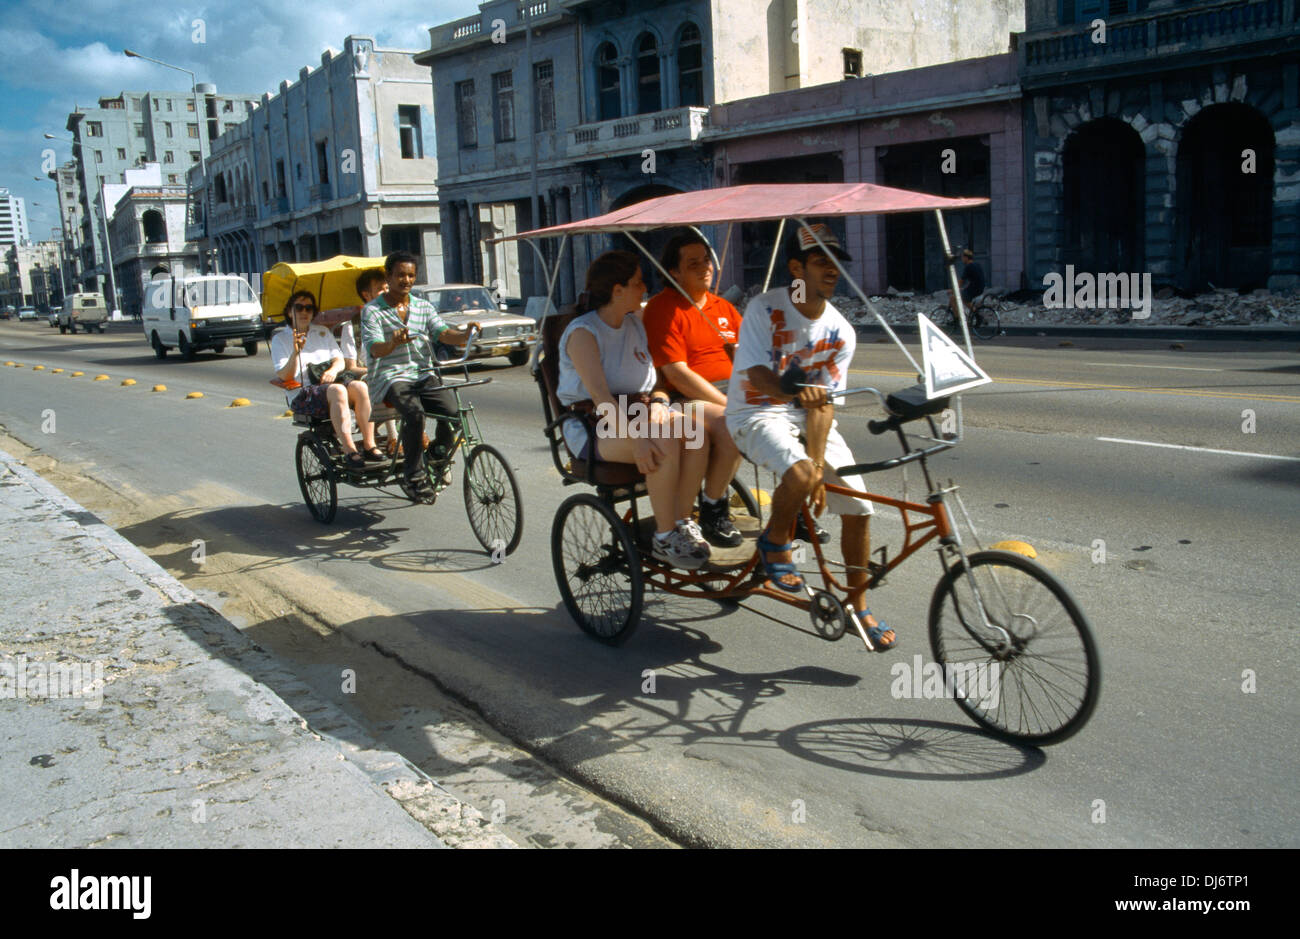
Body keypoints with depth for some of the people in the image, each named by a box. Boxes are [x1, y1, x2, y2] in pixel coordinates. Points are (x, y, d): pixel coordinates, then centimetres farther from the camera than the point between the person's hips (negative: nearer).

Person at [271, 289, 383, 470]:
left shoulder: (322, 332, 23)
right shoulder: (280, 338, 8)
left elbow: (339, 360, 16)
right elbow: (284, 376, -4)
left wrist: (334, 370, -8)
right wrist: (296, 352, -22)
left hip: (330, 382, 5)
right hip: (302, 395, -5)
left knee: (360, 387, -28)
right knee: (337, 390, -37)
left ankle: (369, 445, -31)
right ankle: (349, 451, -45)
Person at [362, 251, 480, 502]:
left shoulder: (424, 307, 14)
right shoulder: (372, 311, 1)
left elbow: (444, 333, -1)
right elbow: (374, 348, -13)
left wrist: (464, 334, -24)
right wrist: (394, 343, -36)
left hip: (424, 375, 4)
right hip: (390, 378, -4)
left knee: (453, 411, -22)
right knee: (415, 413, -34)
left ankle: (438, 456, 8)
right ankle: (415, 477, -19)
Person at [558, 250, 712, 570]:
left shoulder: (636, 324, 14)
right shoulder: (583, 332, -10)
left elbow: (654, 380, 17)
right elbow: (600, 395, -23)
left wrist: (658, 402, -8)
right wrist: (636, 437, -34)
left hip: (634, 414, 7)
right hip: (593, 429, -6)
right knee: (664, 444, -33)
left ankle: (683, 522, -14)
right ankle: (664, 540, -21)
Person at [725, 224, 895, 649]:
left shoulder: (840, 332, -4)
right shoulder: (765, 308, -14)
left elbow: (823, 404, -7)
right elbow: (757, 375, -22)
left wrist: (819, 462, -19)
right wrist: (797, 391, -43)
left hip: (808, 414, 5)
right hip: (757, 412, -5)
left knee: (859, 507, -5)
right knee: (799, 474, -36)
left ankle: (857, 605, 14)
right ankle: (775, 542, -3)